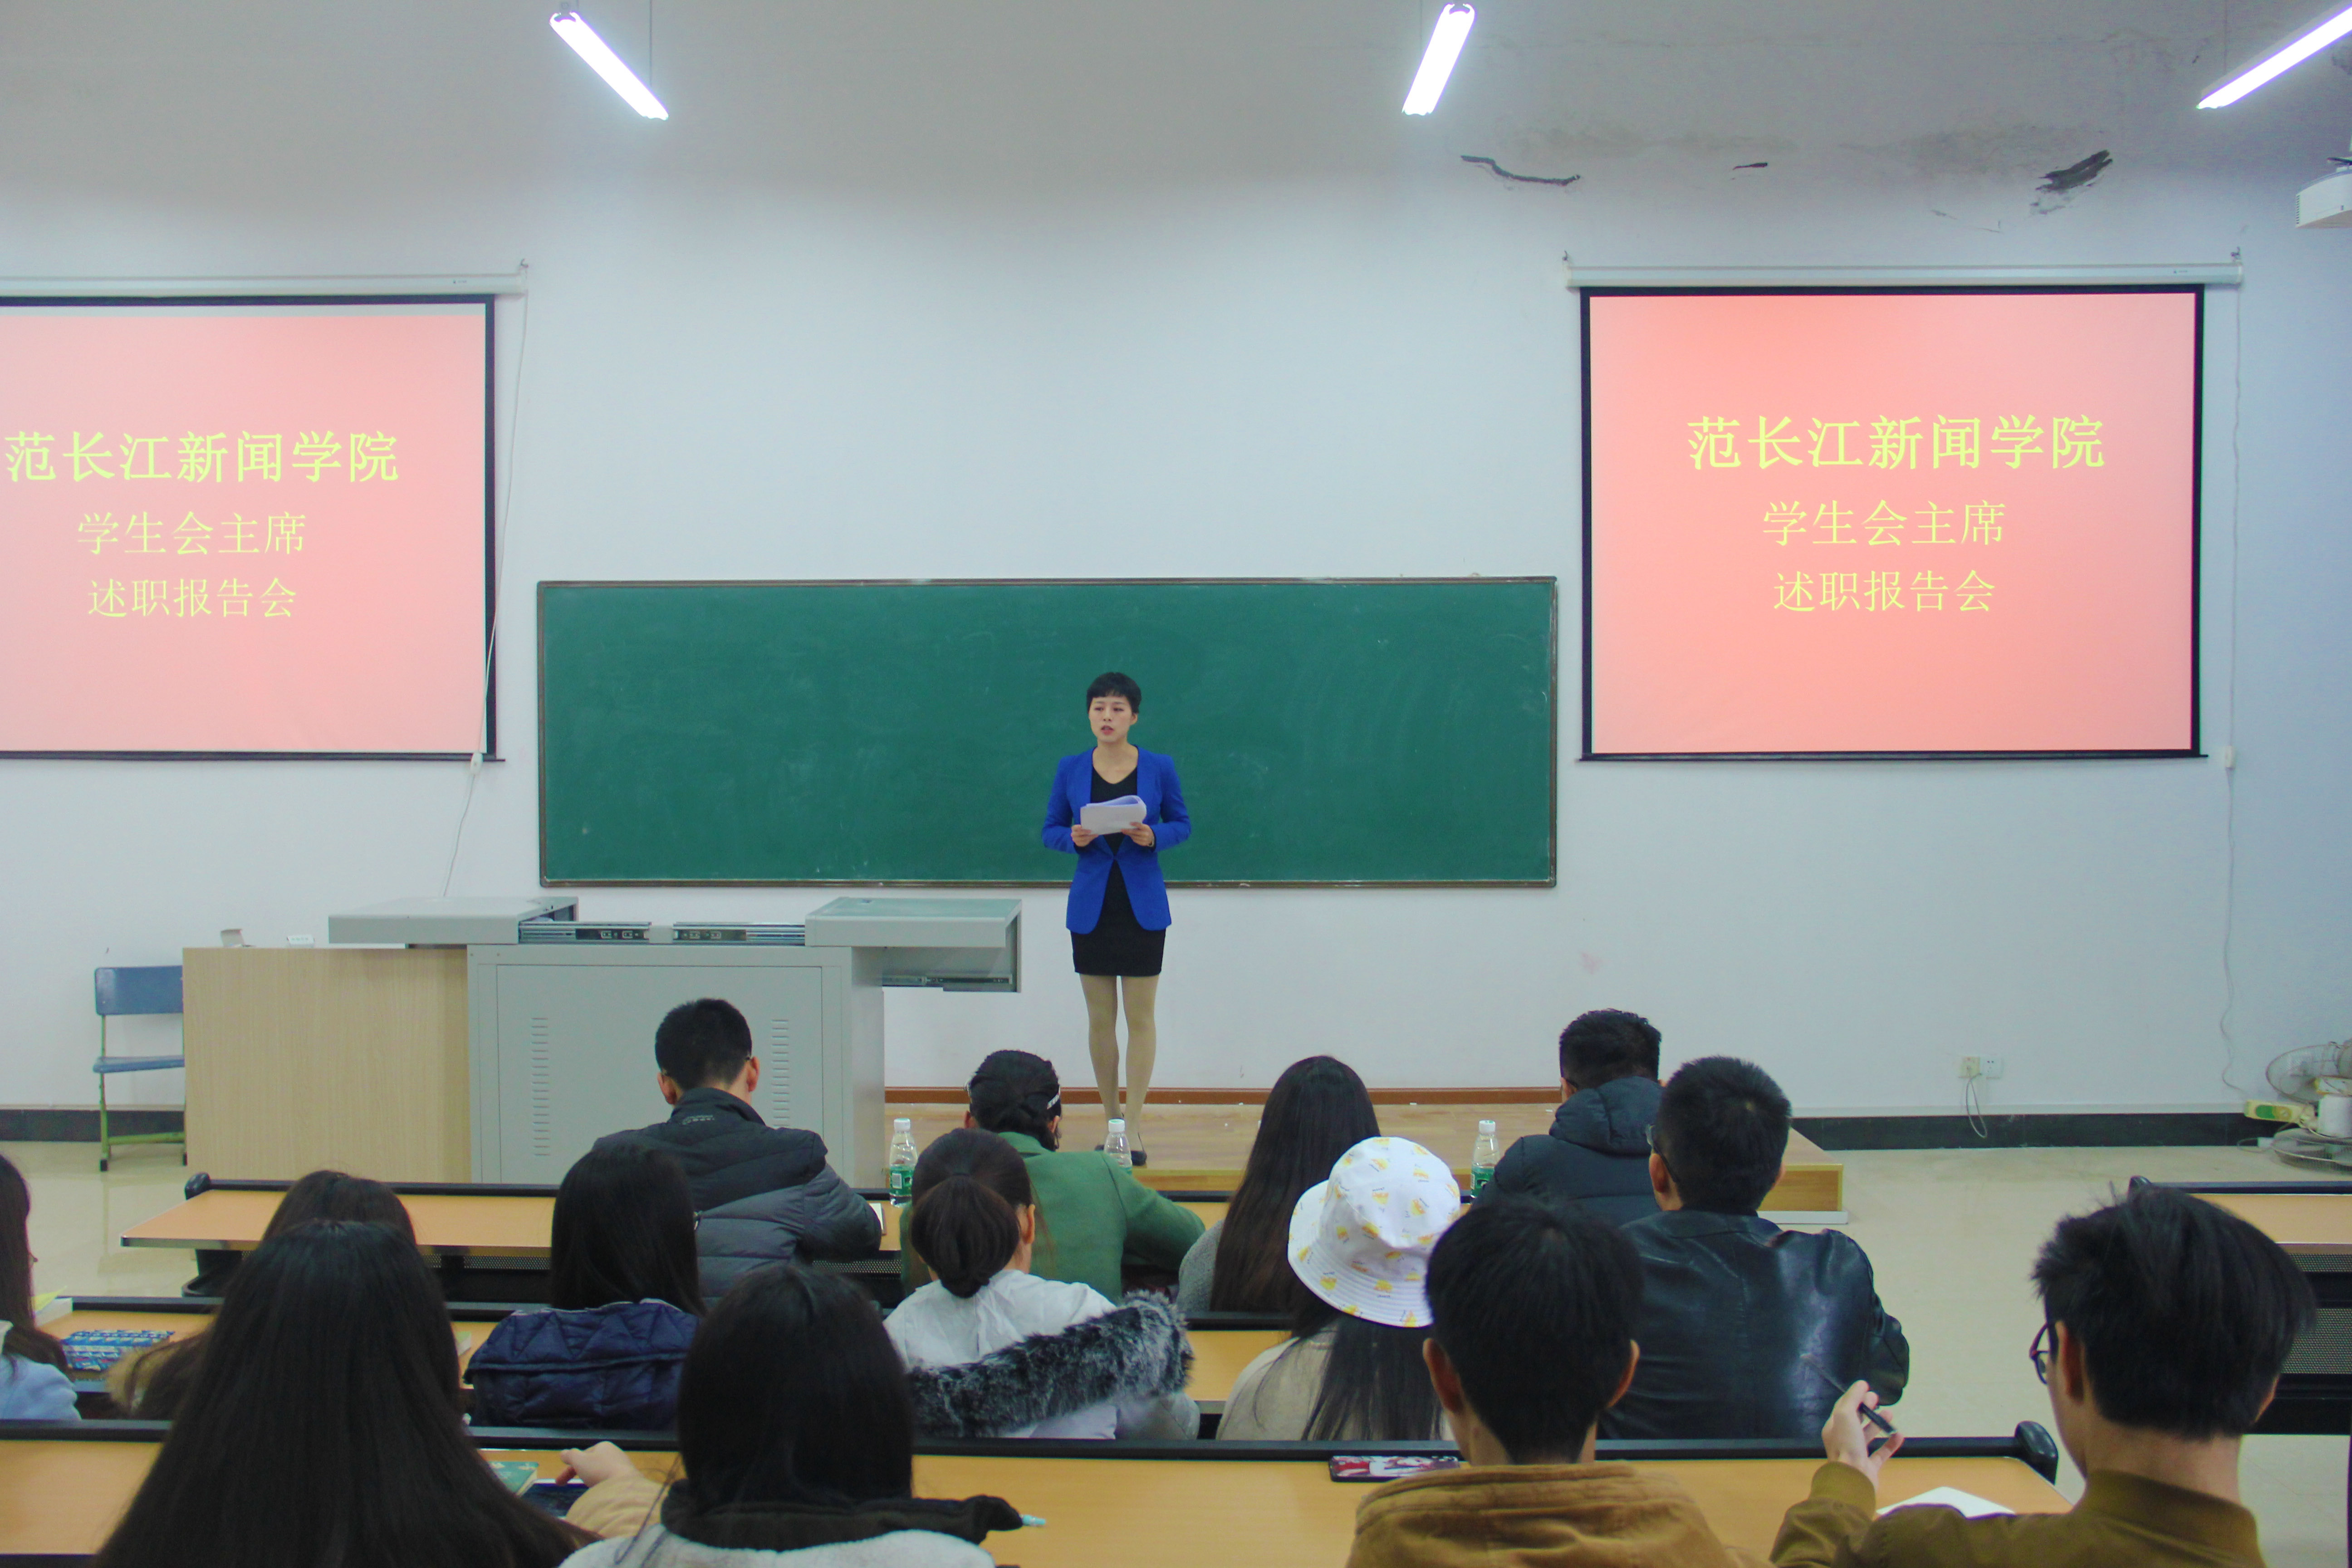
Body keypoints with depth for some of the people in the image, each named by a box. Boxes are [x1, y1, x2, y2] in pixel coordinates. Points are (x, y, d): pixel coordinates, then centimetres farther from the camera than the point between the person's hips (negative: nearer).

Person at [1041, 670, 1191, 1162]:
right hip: (1091, 904, 1)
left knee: (1141, 1017, 1)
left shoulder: (1159, 768, -3)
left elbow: (1182, 824, 5)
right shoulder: (1070, 769, 0)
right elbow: (1050, 830, 7)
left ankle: (1134, 1124, 7)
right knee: (1100, 1019, 7)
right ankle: (1111, 1117, 20)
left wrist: (1154, 837, -15)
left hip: (1143, 905, -1)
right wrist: (1074, 839, -15)